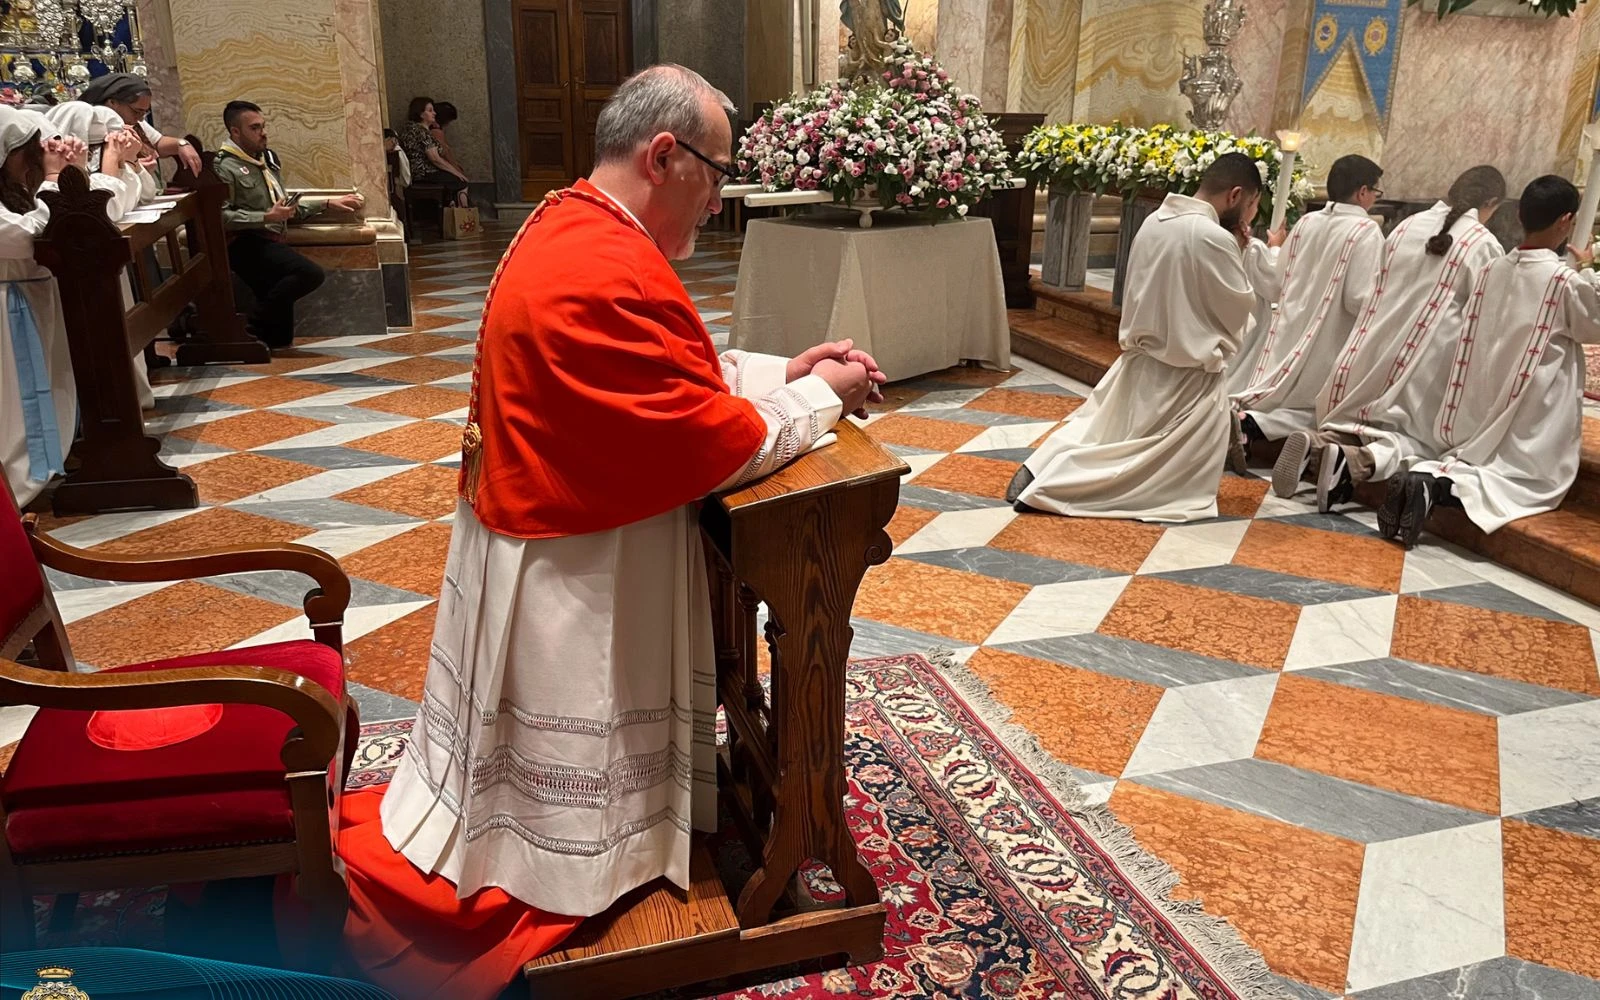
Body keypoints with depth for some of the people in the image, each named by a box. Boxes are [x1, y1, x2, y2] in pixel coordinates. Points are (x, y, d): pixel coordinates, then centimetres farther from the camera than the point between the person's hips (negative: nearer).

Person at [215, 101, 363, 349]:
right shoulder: (225, 167, -5)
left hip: (271, 242, 8)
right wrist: (267, 217, -21)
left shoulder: (263, 159, 23)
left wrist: (329, 203, 21)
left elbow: (289, 206, 28)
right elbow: (221, 216, -18)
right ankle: (251, 329, -19)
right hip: (248, 244, -8)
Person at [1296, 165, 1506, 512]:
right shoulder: (1484, 245, -4)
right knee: (1413, 437, 4)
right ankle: (1360, 461, -29)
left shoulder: (1406, 227, 9)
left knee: (1355, 426, 15)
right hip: (1429, 359, -4)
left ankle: (1317, 444, -21)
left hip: (1377, 347, 4)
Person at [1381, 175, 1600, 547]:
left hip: (1488, 400, 6)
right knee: (1534, 480, 0)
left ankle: (1429, 476, -15)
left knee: (1474, 459, 20)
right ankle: (1438, 489, -27)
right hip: (1535, 406, -6)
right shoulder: (1566, 281, -14)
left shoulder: (1494, 269, 1)